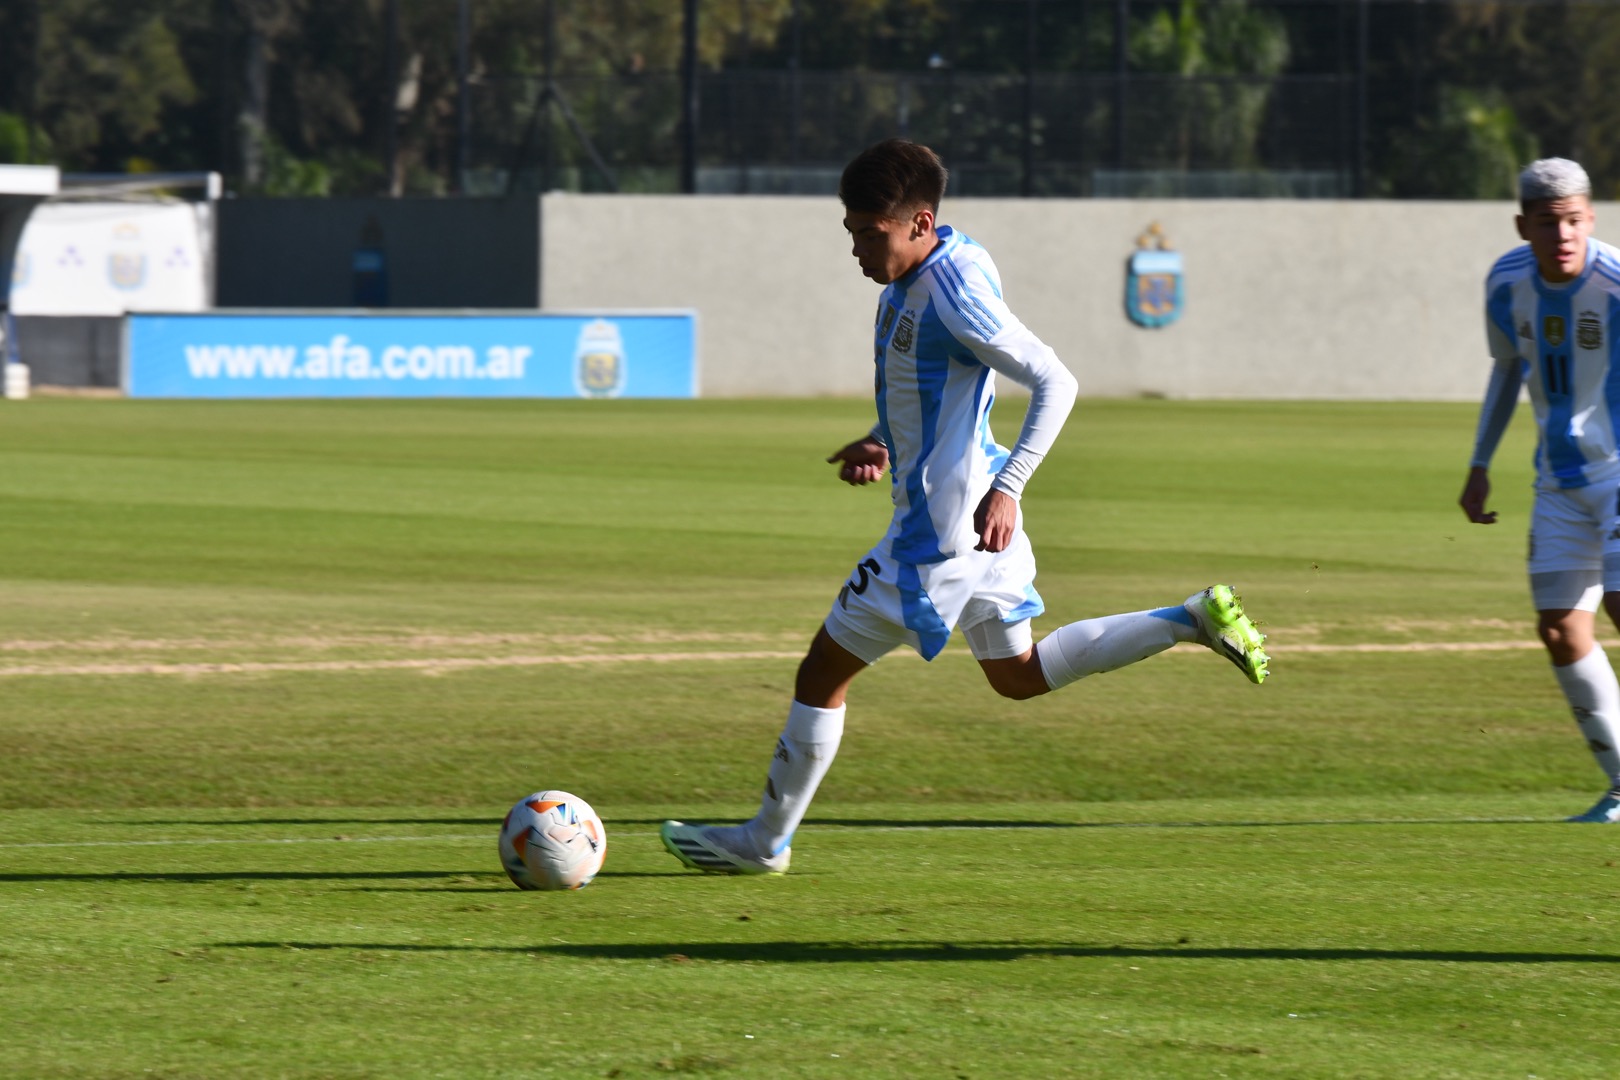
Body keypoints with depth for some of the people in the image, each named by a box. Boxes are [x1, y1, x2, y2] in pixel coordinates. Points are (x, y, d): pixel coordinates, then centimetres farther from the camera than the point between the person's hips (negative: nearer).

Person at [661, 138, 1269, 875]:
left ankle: (766, 841, 13)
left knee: (824, 672, 1)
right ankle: (1195, 620, 15)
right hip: (965, 517, 10)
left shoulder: (955, 298, -23)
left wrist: (1007, 488, -27)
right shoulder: (907, 283, 6)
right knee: (1017, 675, 21)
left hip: (938, 529, -10)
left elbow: (1056, 384, -22)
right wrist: (880, 444, 8)